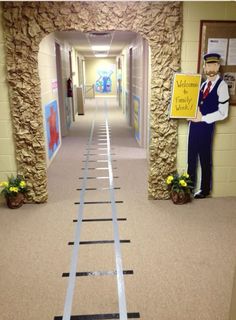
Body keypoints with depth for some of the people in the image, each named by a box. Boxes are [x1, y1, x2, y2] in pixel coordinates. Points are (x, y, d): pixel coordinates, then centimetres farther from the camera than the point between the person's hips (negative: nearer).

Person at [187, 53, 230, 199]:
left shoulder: (222, 85, -10)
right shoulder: (204, 84, 11)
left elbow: (223, 113, -14)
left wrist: (202, 118, -16)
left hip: (207, 126, -6)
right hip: (194, 124, 6)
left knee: (205, 159, 6)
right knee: (191, 156, 13)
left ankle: (205, 189, 23)